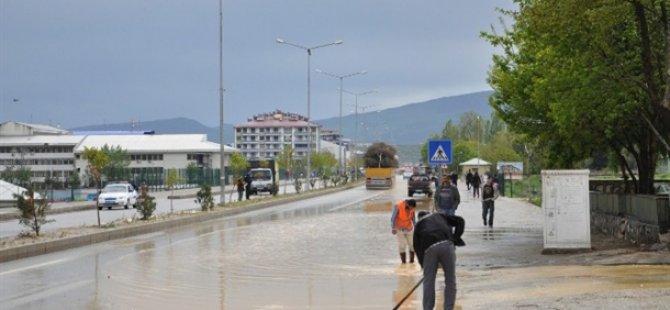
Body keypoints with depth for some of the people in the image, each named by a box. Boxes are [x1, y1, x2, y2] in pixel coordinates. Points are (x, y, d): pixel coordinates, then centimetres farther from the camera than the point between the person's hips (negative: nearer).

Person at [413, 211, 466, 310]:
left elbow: (417, 247, 19)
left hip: (430, 248, 0)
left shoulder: (418, 224, 28)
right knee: (450, 280, 11)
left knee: (428, 282, 10)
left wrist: (423, 265, 22)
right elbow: (460, 221, 19)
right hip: (446, 245, 1)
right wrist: (456, 238, 14)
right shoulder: (439, 216, 33)